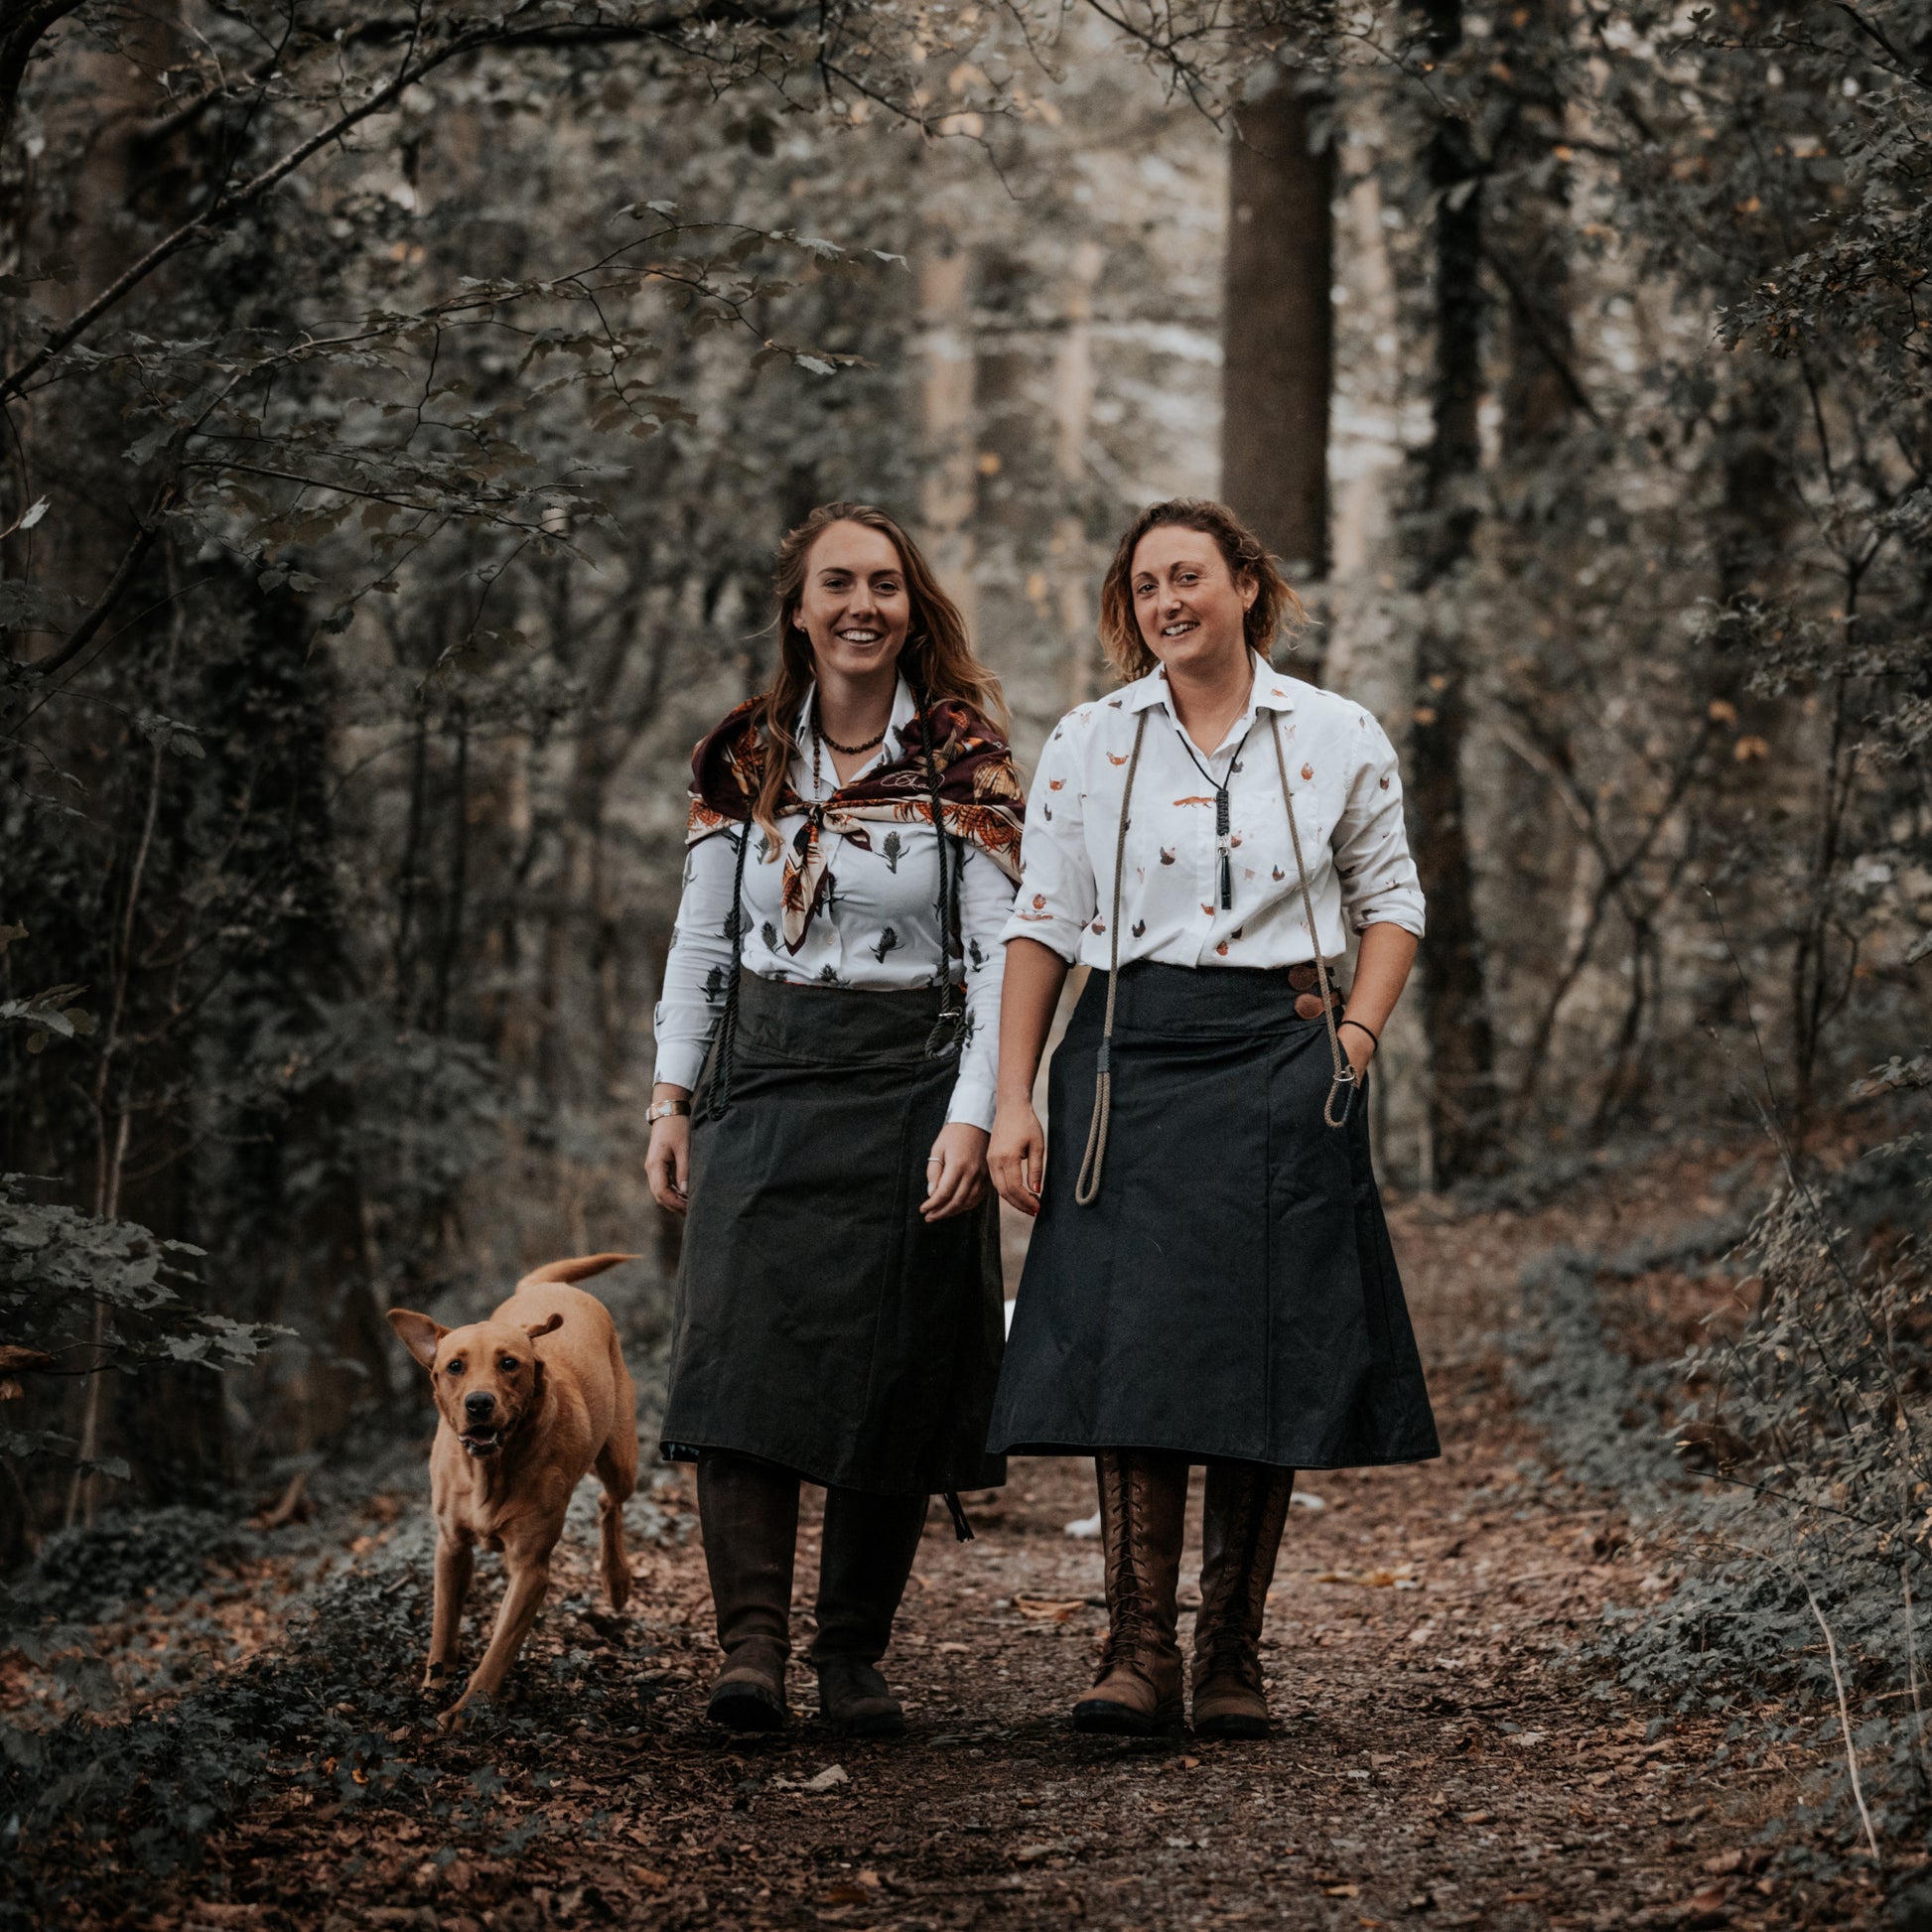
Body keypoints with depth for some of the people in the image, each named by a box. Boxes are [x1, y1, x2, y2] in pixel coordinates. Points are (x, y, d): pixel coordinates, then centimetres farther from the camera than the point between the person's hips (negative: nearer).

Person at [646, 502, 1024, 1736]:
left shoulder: (967, 761, -1)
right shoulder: (745, 759, 8)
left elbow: (1001, 954, -5)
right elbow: (702, 942, 13)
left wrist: (973, 1117, -13)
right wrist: (673, 1097, 6)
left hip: (910, 1088, -2)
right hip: (763, 1082, 2)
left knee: (892, 1377, -1)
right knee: (744, 1348, -12)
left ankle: (855, 1654, 11)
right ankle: (753, 1643, -13)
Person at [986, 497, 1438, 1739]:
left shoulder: (1338, 740, 5)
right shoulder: (1088, 745, 6)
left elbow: (1392, 901, 15)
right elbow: (1042, 926, 6)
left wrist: (1355, 1040, 0)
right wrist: (1013, 1102, -1)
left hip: (1278, 1066, 0)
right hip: (1131, 1064, 0)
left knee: (1266, 1356, 0)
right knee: (1132, 1350, -7)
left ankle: (1234, 1658, 8)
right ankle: (1140, 1650, -3)